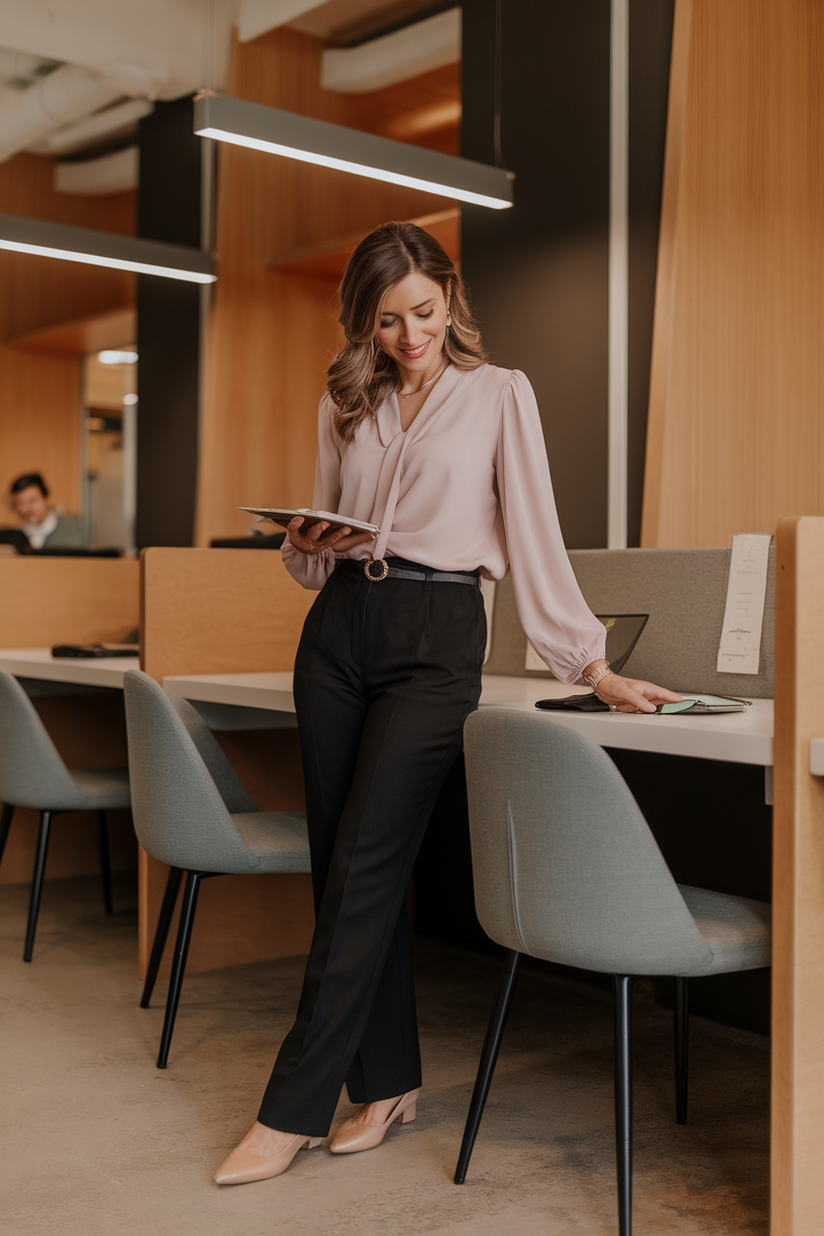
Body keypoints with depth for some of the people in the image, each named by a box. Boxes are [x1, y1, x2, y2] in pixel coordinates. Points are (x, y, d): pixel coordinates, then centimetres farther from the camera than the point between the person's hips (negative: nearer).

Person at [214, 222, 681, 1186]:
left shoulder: (499, 394, 2)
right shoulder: (345, 404, 15)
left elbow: (534, 536, -1)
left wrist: (591, 665, -5)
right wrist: (306, 544, -5)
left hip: (436, 638, -5)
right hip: (338, 632, 5)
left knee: (363, 870, -8)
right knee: (343, 867, 5)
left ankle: (292, 1112, 0)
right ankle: (388, 1081, 18)